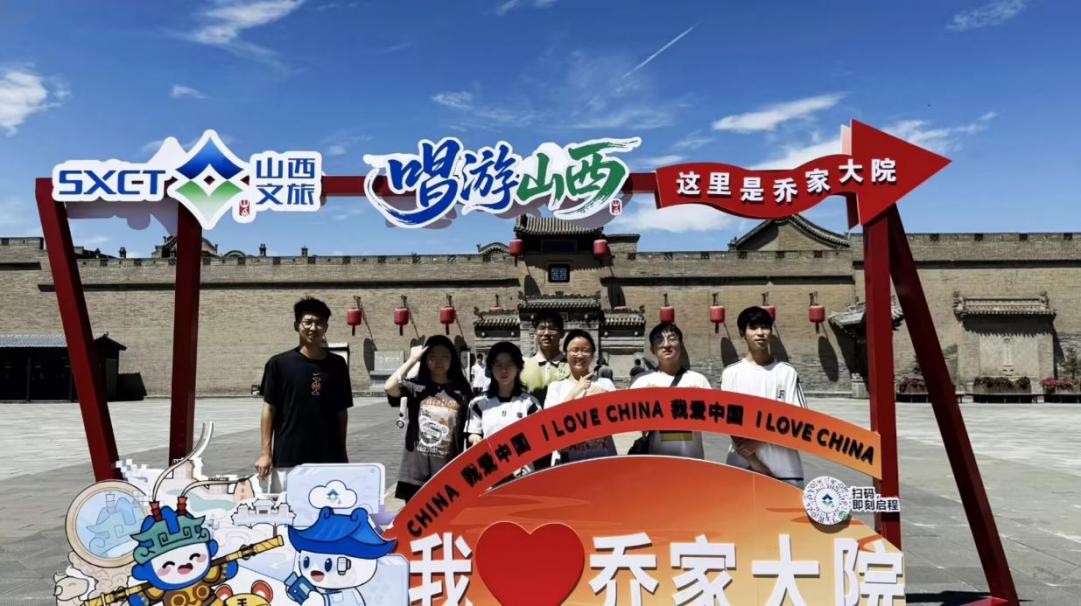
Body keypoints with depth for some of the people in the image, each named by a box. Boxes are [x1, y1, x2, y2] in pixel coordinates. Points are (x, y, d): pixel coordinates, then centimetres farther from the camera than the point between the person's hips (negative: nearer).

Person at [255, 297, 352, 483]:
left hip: (328, 458, 2)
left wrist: (342, 452, 10)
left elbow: (341, 411, 10)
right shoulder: (279, 364, 0)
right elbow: (269, 409, 1)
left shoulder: (336, 365, 5)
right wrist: (265, 452, -4)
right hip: (287, 458, -2)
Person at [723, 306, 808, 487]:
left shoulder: (787, 372, 4)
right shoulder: (731, 373, 3)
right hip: (743, 466, 0)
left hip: (784, 469, 0)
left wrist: (759, 440, -12)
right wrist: (753, 461, -10)